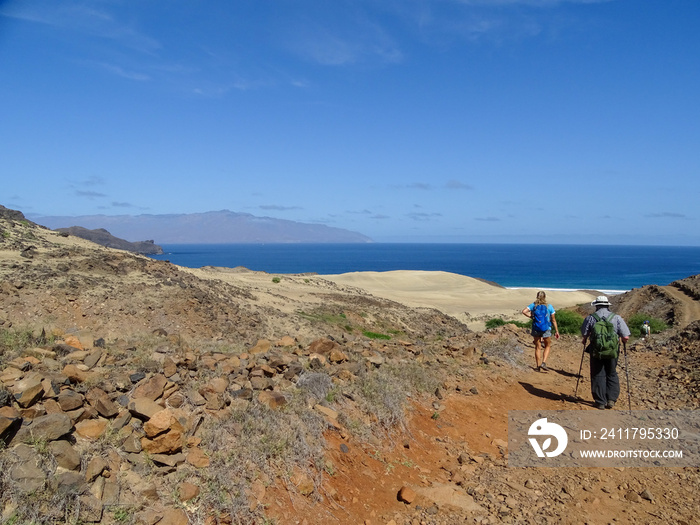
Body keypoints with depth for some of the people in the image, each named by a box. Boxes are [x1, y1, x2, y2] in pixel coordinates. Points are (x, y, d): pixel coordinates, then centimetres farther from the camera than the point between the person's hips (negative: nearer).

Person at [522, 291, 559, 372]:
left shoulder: (533, 305, -2)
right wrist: (556, 331, 7)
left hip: (536, 329, 1)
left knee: (538, 347, 12)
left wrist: (531, 317, -1)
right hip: (546, 329, -1)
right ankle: (543, 363, 3)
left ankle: (538, 366, 16)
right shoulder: (549, 306, -3)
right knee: (548, 346, 19)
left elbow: (524, 311, -15)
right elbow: (553, 320, 0)